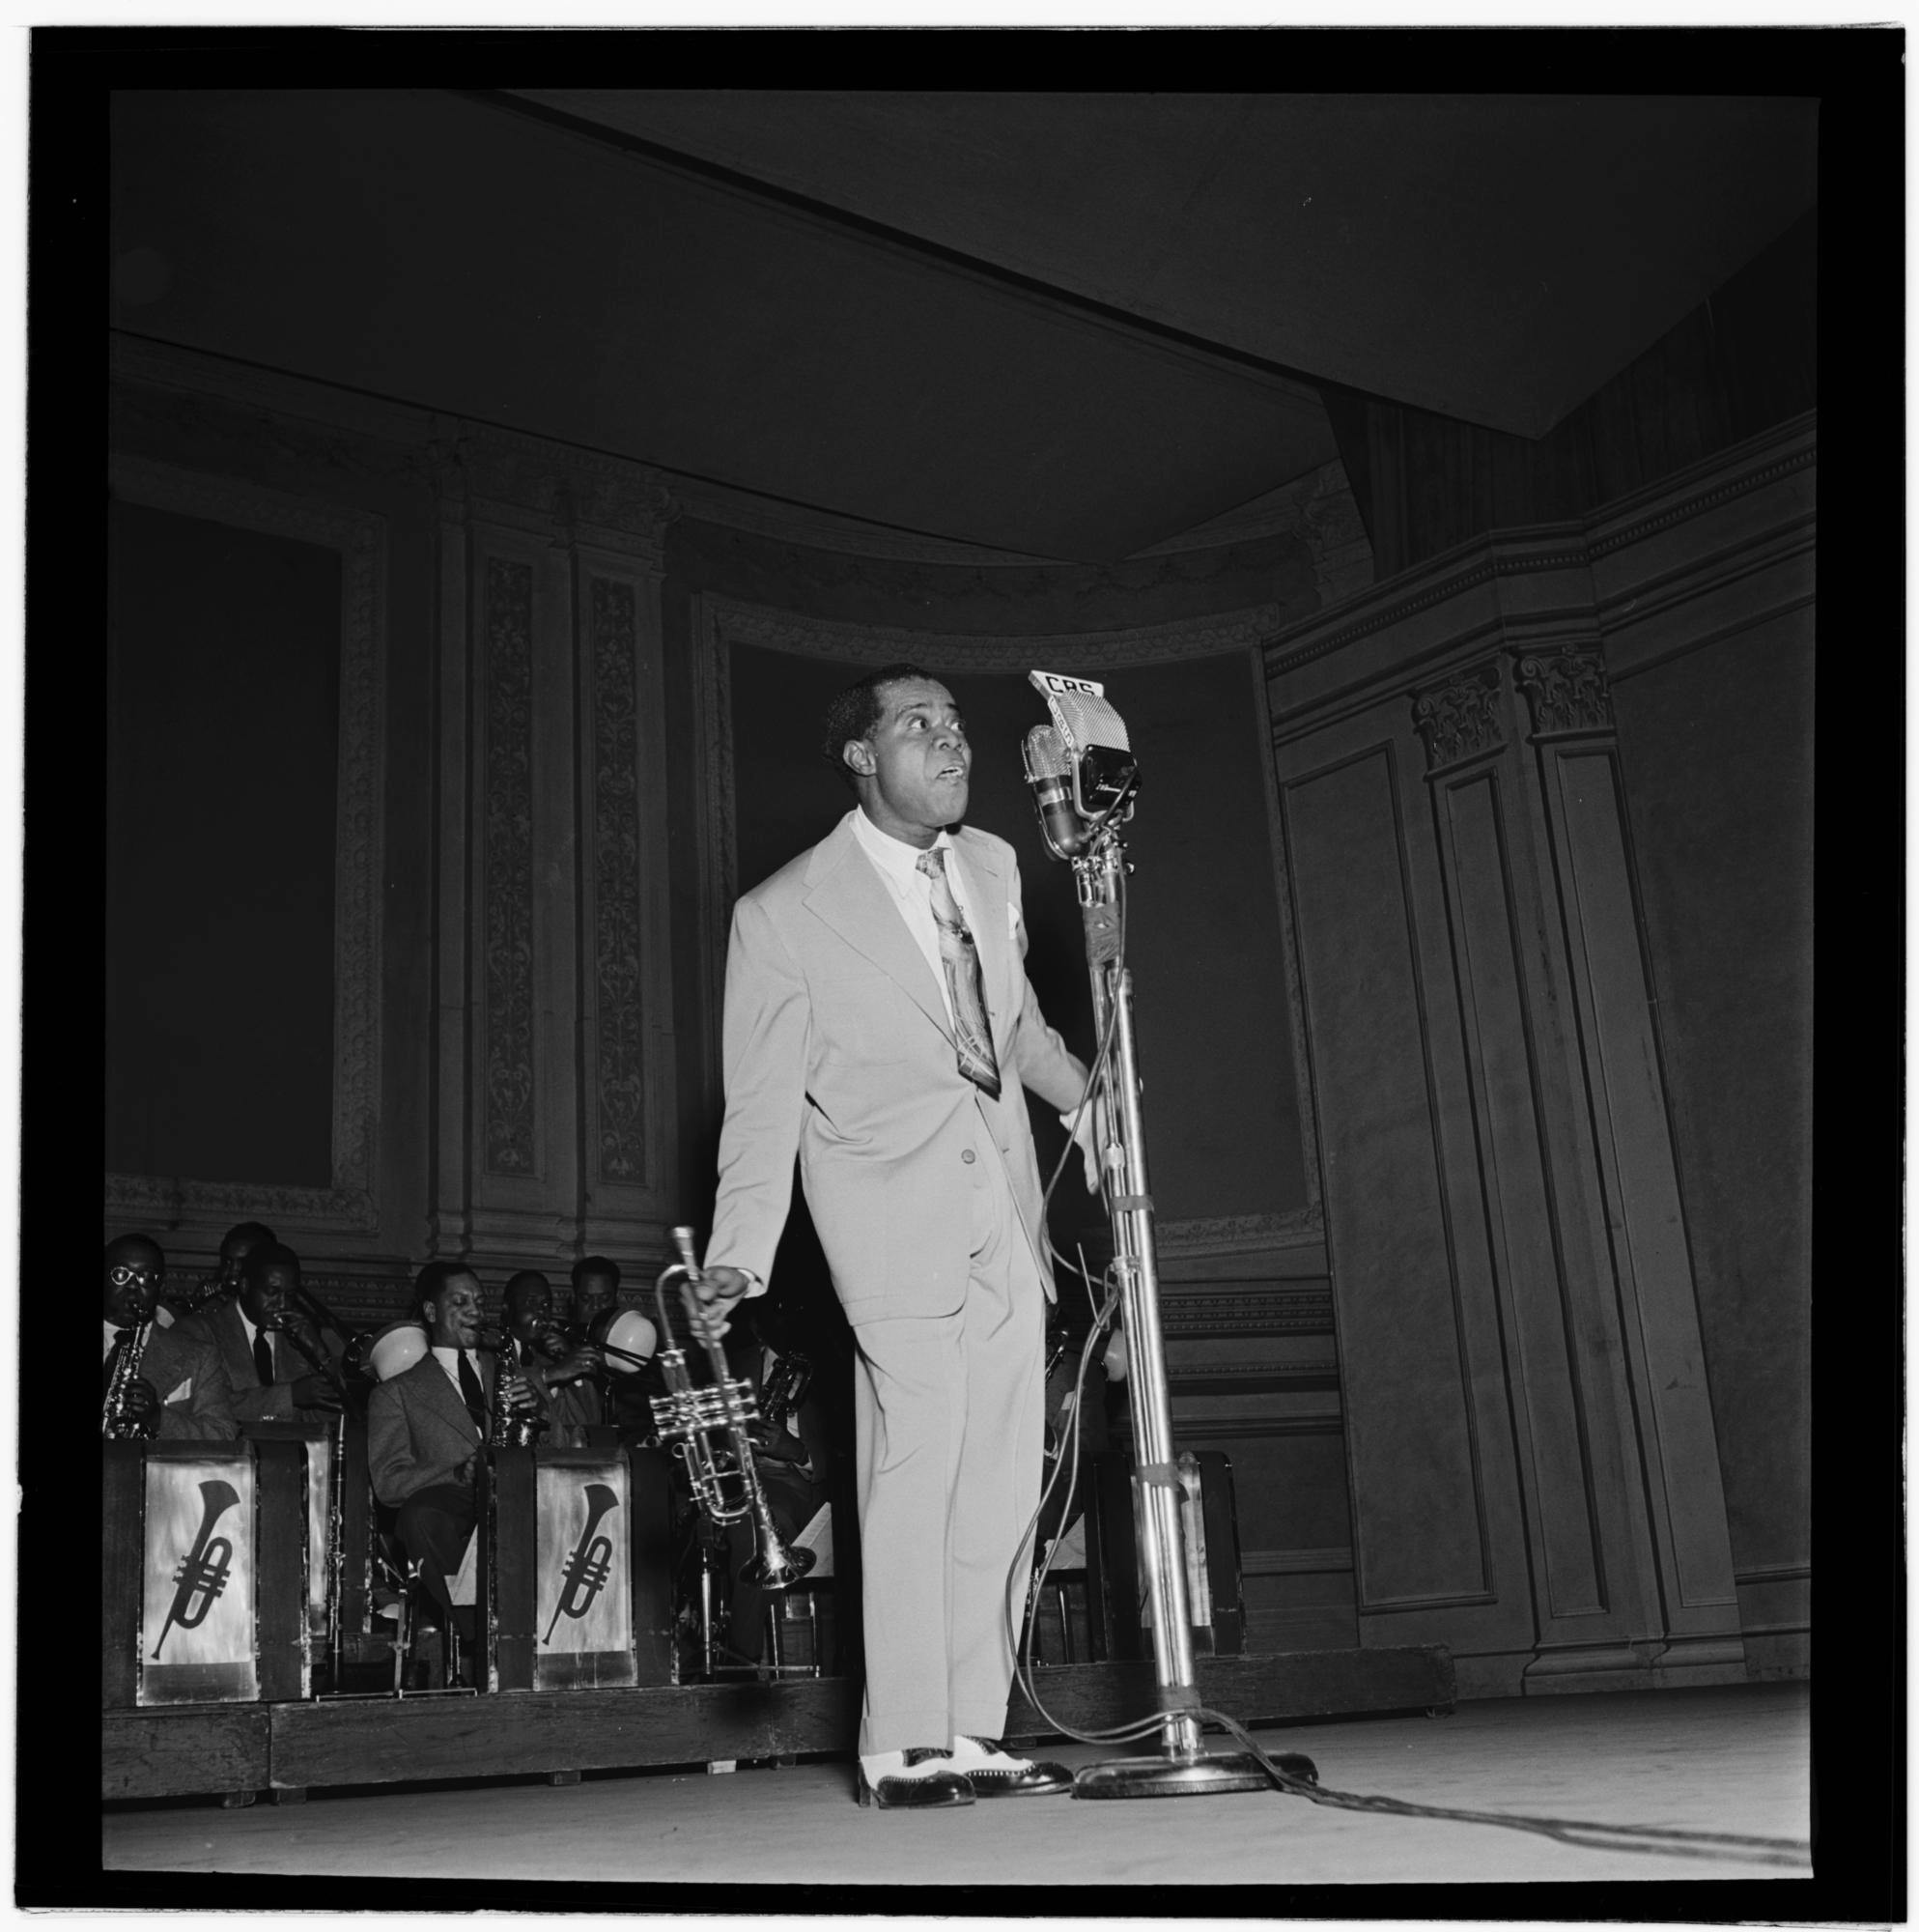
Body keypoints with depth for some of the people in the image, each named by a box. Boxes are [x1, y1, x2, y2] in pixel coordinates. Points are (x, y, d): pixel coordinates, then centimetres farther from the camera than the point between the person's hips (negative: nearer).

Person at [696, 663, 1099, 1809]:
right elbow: (762, 1104, -6)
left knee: (1003, 1477, 4)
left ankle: (973, 1734, 13)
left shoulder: (992, 866, 11)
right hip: (895, 1209, -6)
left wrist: (1088, 1095, 9)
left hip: (1005, 1207, 6)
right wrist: (740, 1257, -12)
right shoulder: (783, 914, -6)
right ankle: (904, 1746, -2)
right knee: (918, 1458, -12)